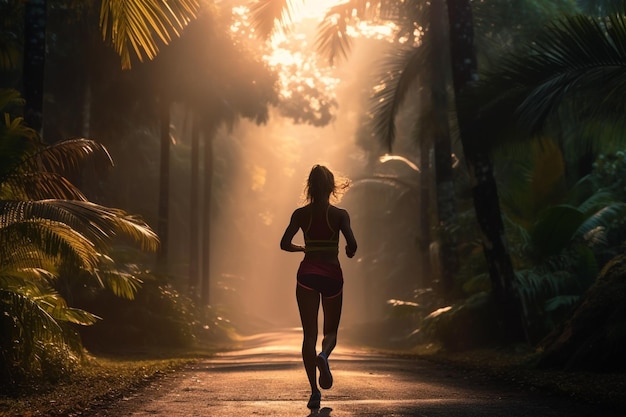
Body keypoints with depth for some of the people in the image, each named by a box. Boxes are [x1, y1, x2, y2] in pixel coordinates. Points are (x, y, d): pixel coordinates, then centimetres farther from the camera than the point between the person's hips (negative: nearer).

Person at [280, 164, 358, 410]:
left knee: (309, 333, 4)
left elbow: (285, 244, -7)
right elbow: (352, 245, -15)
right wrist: (350, 252, 8)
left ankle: (314, 392, -3)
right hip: (332, 274, -1)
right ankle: (323, 356, -19)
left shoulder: (300, 214, -1)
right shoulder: (340, 214, -5)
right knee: (331, 330, 16)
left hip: (307, 274, 1)